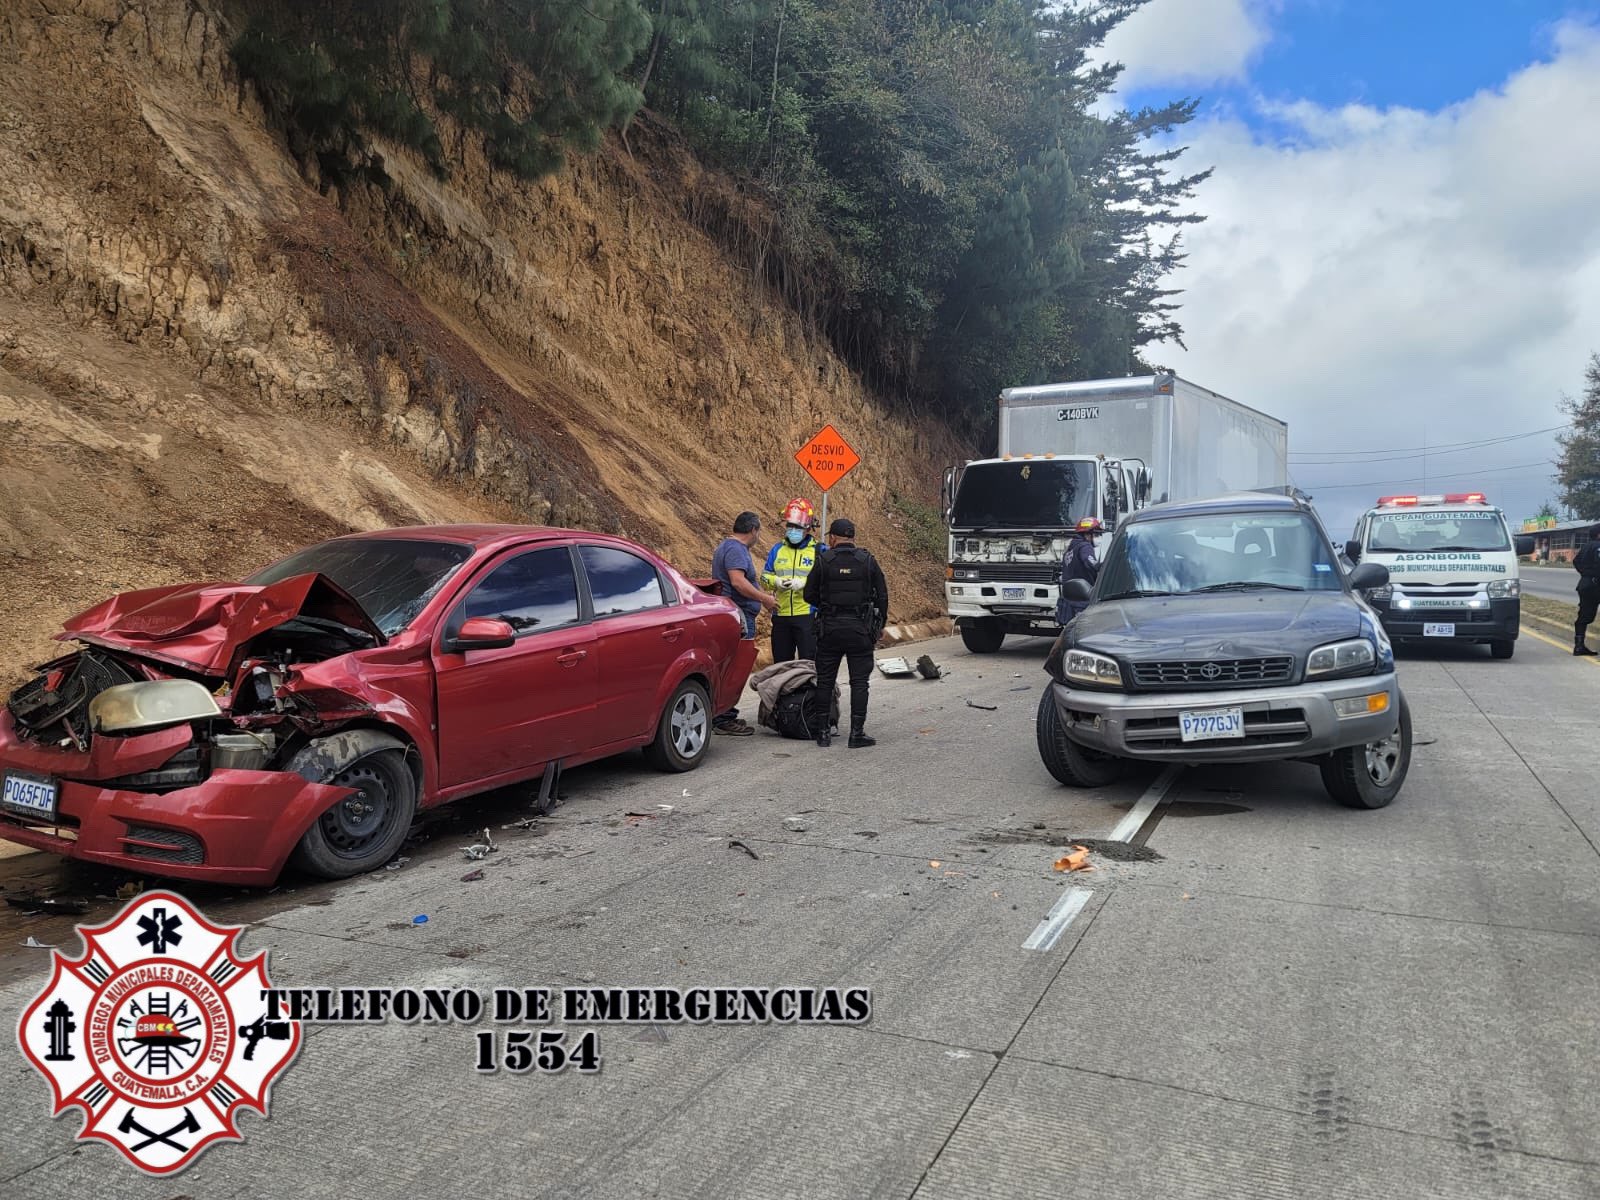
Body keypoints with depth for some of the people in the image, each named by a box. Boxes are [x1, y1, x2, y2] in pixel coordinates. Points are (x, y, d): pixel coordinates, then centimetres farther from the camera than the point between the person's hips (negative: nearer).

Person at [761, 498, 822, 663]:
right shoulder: (778, 549, 12)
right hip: (781, 615, 5)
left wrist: (803, 583, -22)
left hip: (808, 615, -5)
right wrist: (776, 581, -8)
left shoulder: (818, 550, -2)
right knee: (780, 663, 13)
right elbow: (765, 576, 13)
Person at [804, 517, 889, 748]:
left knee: (825, 681, 9)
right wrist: (880, 625, 15)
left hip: (830, 628, 0)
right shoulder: (868, 561, 1)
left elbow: (809, 595, 1)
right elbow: (882, 596, 3)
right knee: (859, 681, 4)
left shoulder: (823, 561, -2)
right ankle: (857, 733, 2)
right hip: (861, 628, 0)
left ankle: (822, 731, 12)